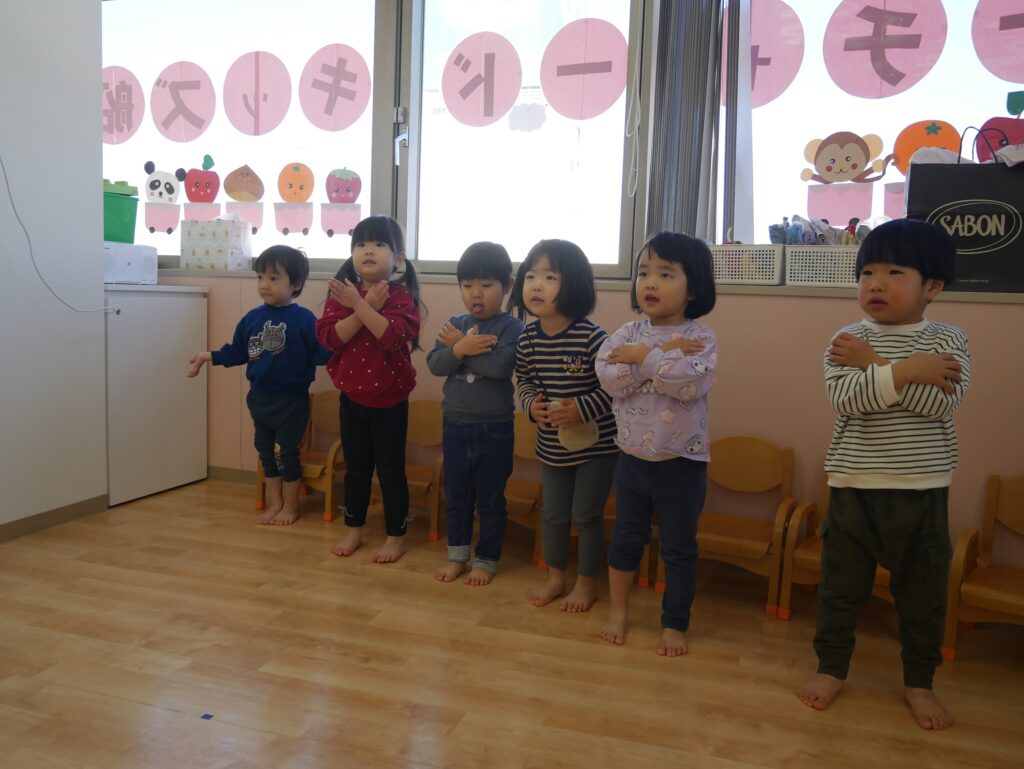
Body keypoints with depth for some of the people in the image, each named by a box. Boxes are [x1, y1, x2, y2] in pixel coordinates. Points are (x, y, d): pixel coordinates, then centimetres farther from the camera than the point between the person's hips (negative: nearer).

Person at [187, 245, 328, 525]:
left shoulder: (304, 319, -15)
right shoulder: (252, 318, 1)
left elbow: (321, 354, -18)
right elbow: (237, 353, 8)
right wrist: (208, 357, 4)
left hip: (291, 400, -6)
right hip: (259, 397, 6)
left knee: (288, 453, 6)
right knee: (265, 451, 15)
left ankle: (291, 507, 22)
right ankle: (275, 503, 30)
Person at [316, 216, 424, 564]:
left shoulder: (402, 296, -10)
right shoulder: (342, 293, 0)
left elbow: (393, 336, -27)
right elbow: (329, 336, -15)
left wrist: (360, 304, -28)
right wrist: (368, 306, -22)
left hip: (390, 400, -3)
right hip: (352, 397, 3)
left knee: (391, 470, 6)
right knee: (355, 468, 16)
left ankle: (396, 536, 19)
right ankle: (353, 530, 31)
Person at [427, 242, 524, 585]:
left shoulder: (511, 327, -11)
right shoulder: (455, 325, 3)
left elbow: (500, 365, -27)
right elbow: (434, 364, -6)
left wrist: (459, 345, -18)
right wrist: (460, 347, -24)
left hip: (494, 428, -4)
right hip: (456, 425, 5)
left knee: (490, 499, 9)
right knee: (456, 495, 16)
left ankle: (487, 560, 24)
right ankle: (457, 555, 32)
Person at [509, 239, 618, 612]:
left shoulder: (592, 336, -22)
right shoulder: (527, 339, -5)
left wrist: (583, 408, -25)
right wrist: (531, 404, -10)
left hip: (596, 444, -5)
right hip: (552, 445, 5)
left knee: (586, 515, 7)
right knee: (553, 514, 17)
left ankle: (587, 582, 28)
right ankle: (555, 577, 37)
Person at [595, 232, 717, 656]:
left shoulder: (701, 337, -11)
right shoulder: (627, 333, -2)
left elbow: (692, 383, -29)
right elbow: (610, 378, -19)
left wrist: (643, 357, -24)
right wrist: (666, 354, -22)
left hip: (682, 462, -3)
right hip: (632, 457, 3)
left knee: (679, 548, 11)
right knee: (626, 537, 18)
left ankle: (675, 624, 28)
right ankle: (618, 610, 36)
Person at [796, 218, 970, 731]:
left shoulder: (947, 340, -2)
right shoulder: (846, 341, -3)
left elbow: (942, 402, -19)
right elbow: (844, 399, -19)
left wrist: (874, 364, -19)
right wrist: (904, 370, -26)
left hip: (923, 492, 1)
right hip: (854, 488, 0)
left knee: (923, 592, 14)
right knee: (841, 584, 11)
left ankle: (919, 681, 33)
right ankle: (831, 668, 29)